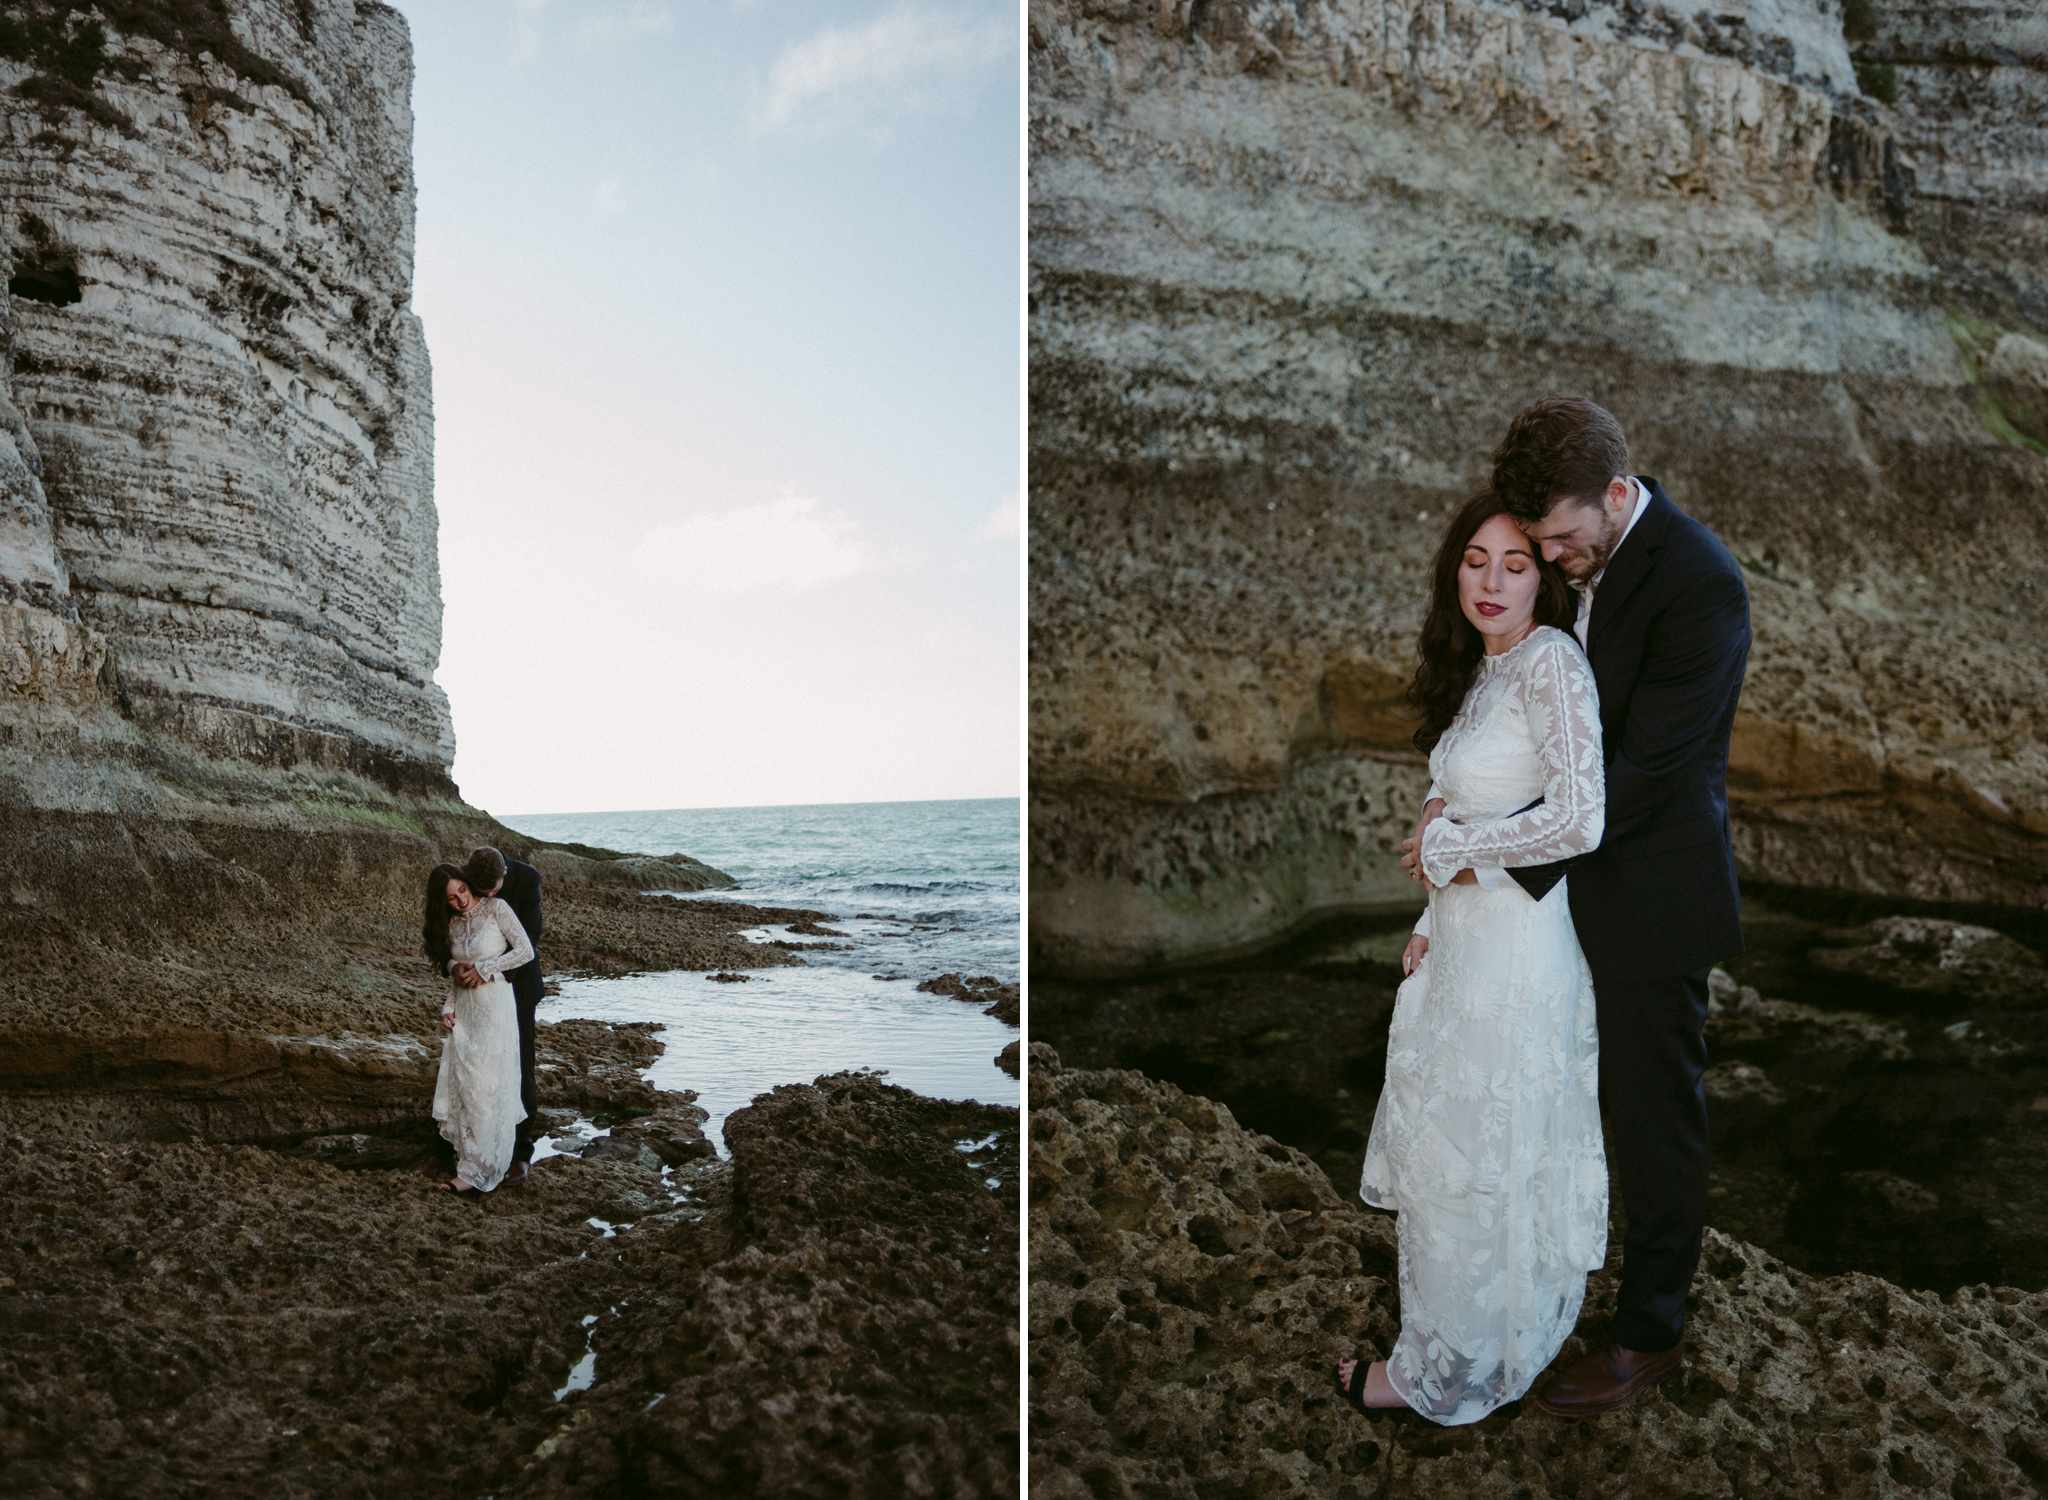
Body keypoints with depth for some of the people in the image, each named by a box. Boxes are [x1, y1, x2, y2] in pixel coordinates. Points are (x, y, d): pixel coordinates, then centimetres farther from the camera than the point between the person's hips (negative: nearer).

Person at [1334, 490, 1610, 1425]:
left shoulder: (1550, 660, -18)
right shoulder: (1481, 668, 10)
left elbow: (1577, 820, -27)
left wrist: (1445, 844, -16)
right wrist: (1435, 919, 12)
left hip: (1514, 951, -9)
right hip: (1468, 937, 9)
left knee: (1469, 1164, 5)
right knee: (1504, 1159, 19)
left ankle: (1449, 1373, 23)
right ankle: (1511, 1335, 35)